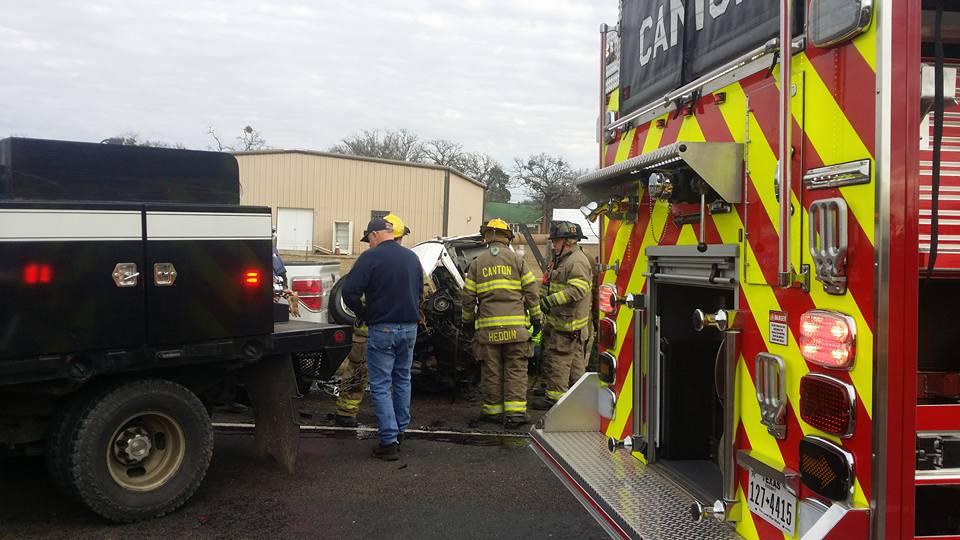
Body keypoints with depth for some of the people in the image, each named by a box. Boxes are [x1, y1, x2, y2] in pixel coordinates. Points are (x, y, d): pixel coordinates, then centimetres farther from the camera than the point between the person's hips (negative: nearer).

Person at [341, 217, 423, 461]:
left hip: (382, 328, -6)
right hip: (410, 327, 6)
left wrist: (364, 314, -2)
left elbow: (350, 292, -17)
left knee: (381, 385, 0)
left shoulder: (371, 257, -12)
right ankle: (400, 429, 29)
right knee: (402, 379, 20)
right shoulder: (412, 257, 8)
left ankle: (389, 440, -3)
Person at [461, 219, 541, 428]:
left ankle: (493, 409, 14)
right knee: (516, 369, 4)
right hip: (515, 325, -1)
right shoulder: (517, 260, 4)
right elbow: (531, 292, 2)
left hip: (487, 327, 1)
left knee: (491, 370, 9)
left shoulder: (477, 263, 6)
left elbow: (467, 297, 7)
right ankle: (515, 411, -1)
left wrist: (467, 320, 20)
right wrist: (536, 318, 10)